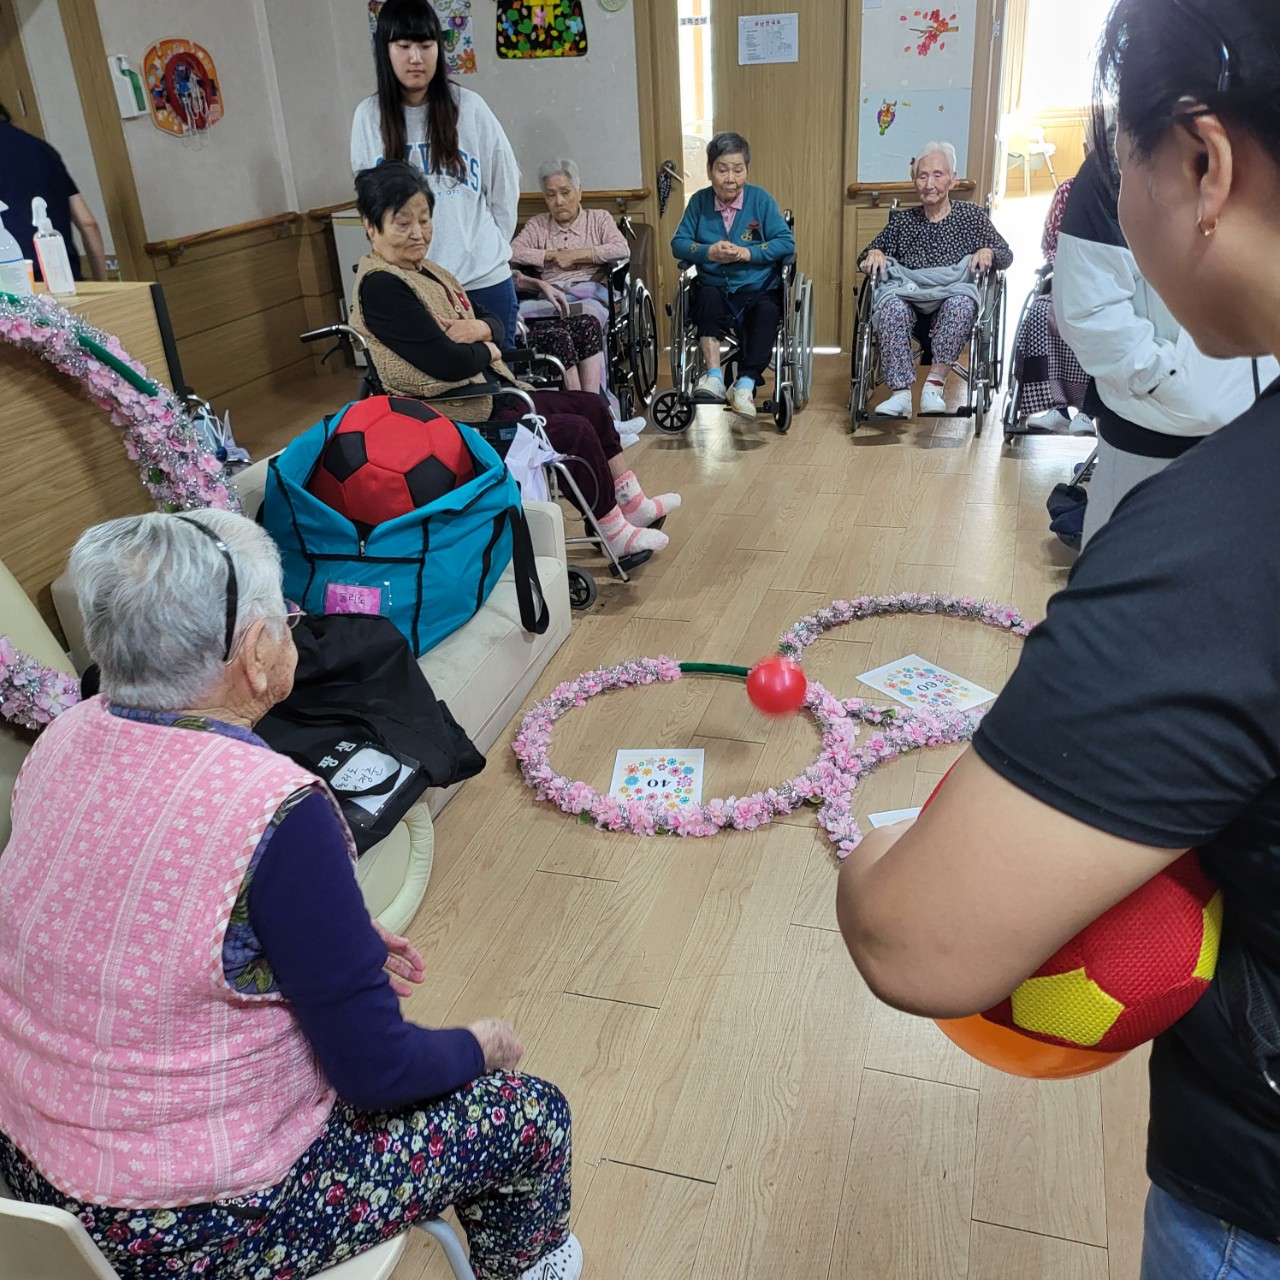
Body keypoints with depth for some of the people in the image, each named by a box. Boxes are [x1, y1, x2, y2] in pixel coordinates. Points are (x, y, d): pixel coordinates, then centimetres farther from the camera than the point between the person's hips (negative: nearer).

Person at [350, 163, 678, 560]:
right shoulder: (380, 287, -18)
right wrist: (486, 351, -5)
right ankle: (616, 535, 4)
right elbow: (449, 363, -26)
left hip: (489, 392, 10)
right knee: (575, 432, -13)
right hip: (459, 417, -10)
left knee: (592, 406, 10)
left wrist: (480, 329, -12)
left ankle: (632, 505, 21)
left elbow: (496, 325, 12)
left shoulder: (426, 272, 12)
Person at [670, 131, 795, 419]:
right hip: (715, 290, 1)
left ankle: (745, 384, -31)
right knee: (707, 296, -32)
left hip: (758, 290, -1)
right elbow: (678, 243, 3)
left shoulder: (761, 199, 2)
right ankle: (714, 376, -39)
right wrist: (709, 252, -15)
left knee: (767, 312, -32)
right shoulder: (699, 201, 6)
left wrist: (747, 253, -17)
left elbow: (787, 243, -4)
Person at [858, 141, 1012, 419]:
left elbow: (1006, 256, 16)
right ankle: (900, 393, -41)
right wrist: (874, 253, -2)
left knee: (961, 304, -37)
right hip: (909, 298, 1)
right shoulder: (902, 220, 21)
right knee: (892, 307, -35)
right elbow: (867, 256, 23)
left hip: (953, 295, -1)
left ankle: (934, 385, -39)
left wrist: (988, 253, -7)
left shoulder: (972, 216, 17)